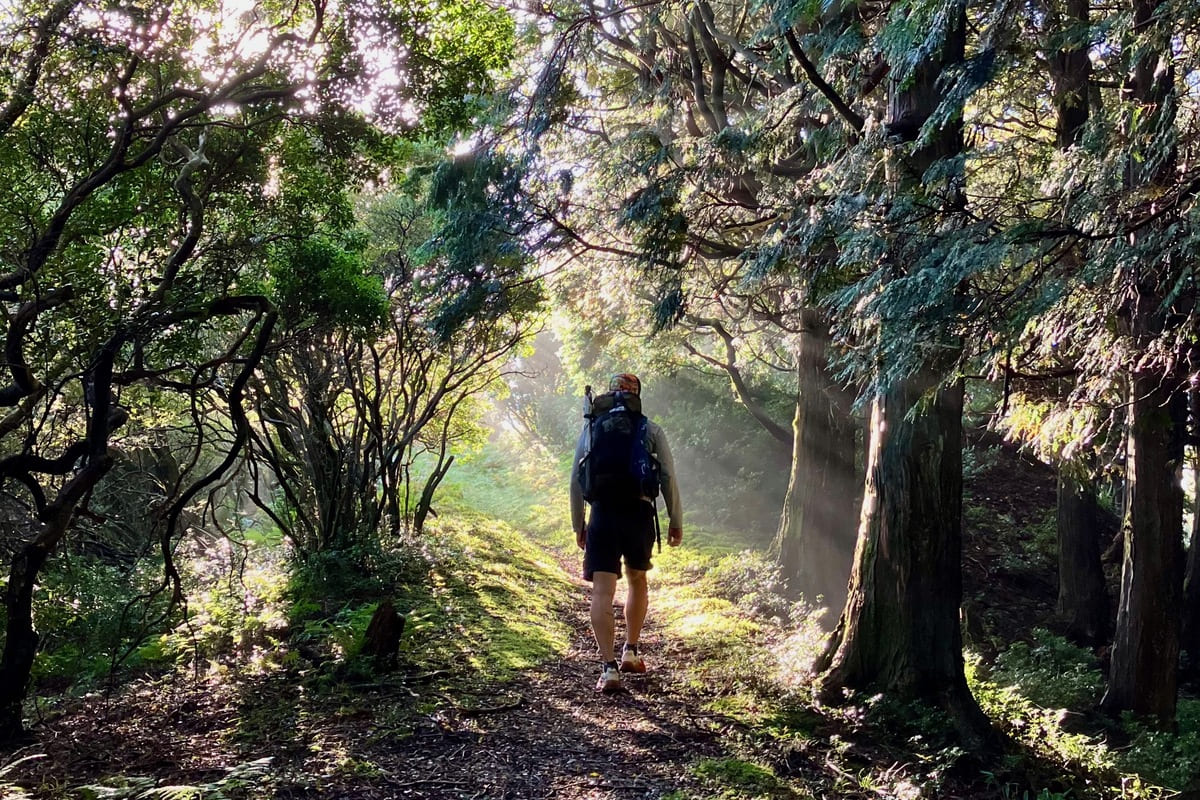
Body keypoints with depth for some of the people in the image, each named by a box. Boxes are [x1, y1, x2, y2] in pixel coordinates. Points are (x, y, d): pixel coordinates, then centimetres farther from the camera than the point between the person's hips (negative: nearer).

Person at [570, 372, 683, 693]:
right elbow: (668, 478, 2)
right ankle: (630, 652, 27)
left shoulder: (592, 428, 8)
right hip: (639, 513, 1)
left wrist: (578, 525, 15)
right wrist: (676, 522, 10)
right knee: (637, 581, 23)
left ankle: (609, 667, -12)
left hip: (603, 513, -1)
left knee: (602, 592, -3)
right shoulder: (651, 431, 5)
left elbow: (576, 479, 7)